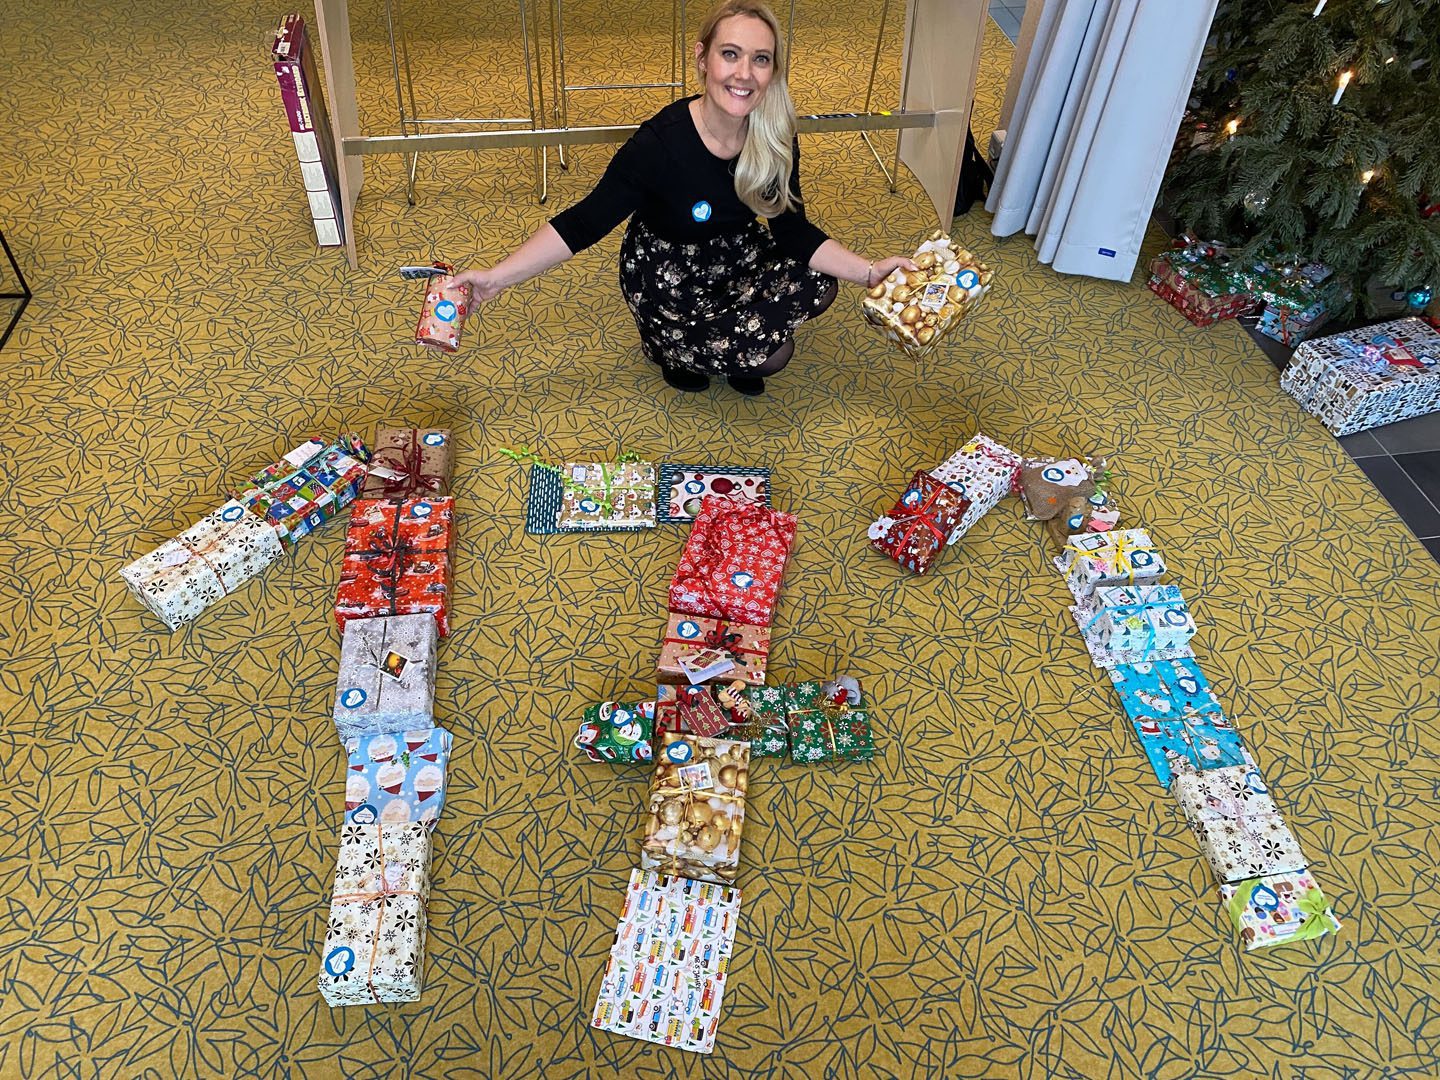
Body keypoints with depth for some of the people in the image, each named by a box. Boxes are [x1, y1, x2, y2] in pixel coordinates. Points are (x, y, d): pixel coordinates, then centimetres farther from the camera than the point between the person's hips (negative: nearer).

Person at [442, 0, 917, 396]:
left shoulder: (775, 140, -14)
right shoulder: (660, 142, -29)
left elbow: (793, 231, -6)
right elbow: (585, 222, -21)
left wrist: (871, 271, -18)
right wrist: (497, 277, -26)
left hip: (735, 252, 6)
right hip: (664, 270, -6)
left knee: (815, 288, -19)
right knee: (769, 352, -22)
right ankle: (667, 341, 7)